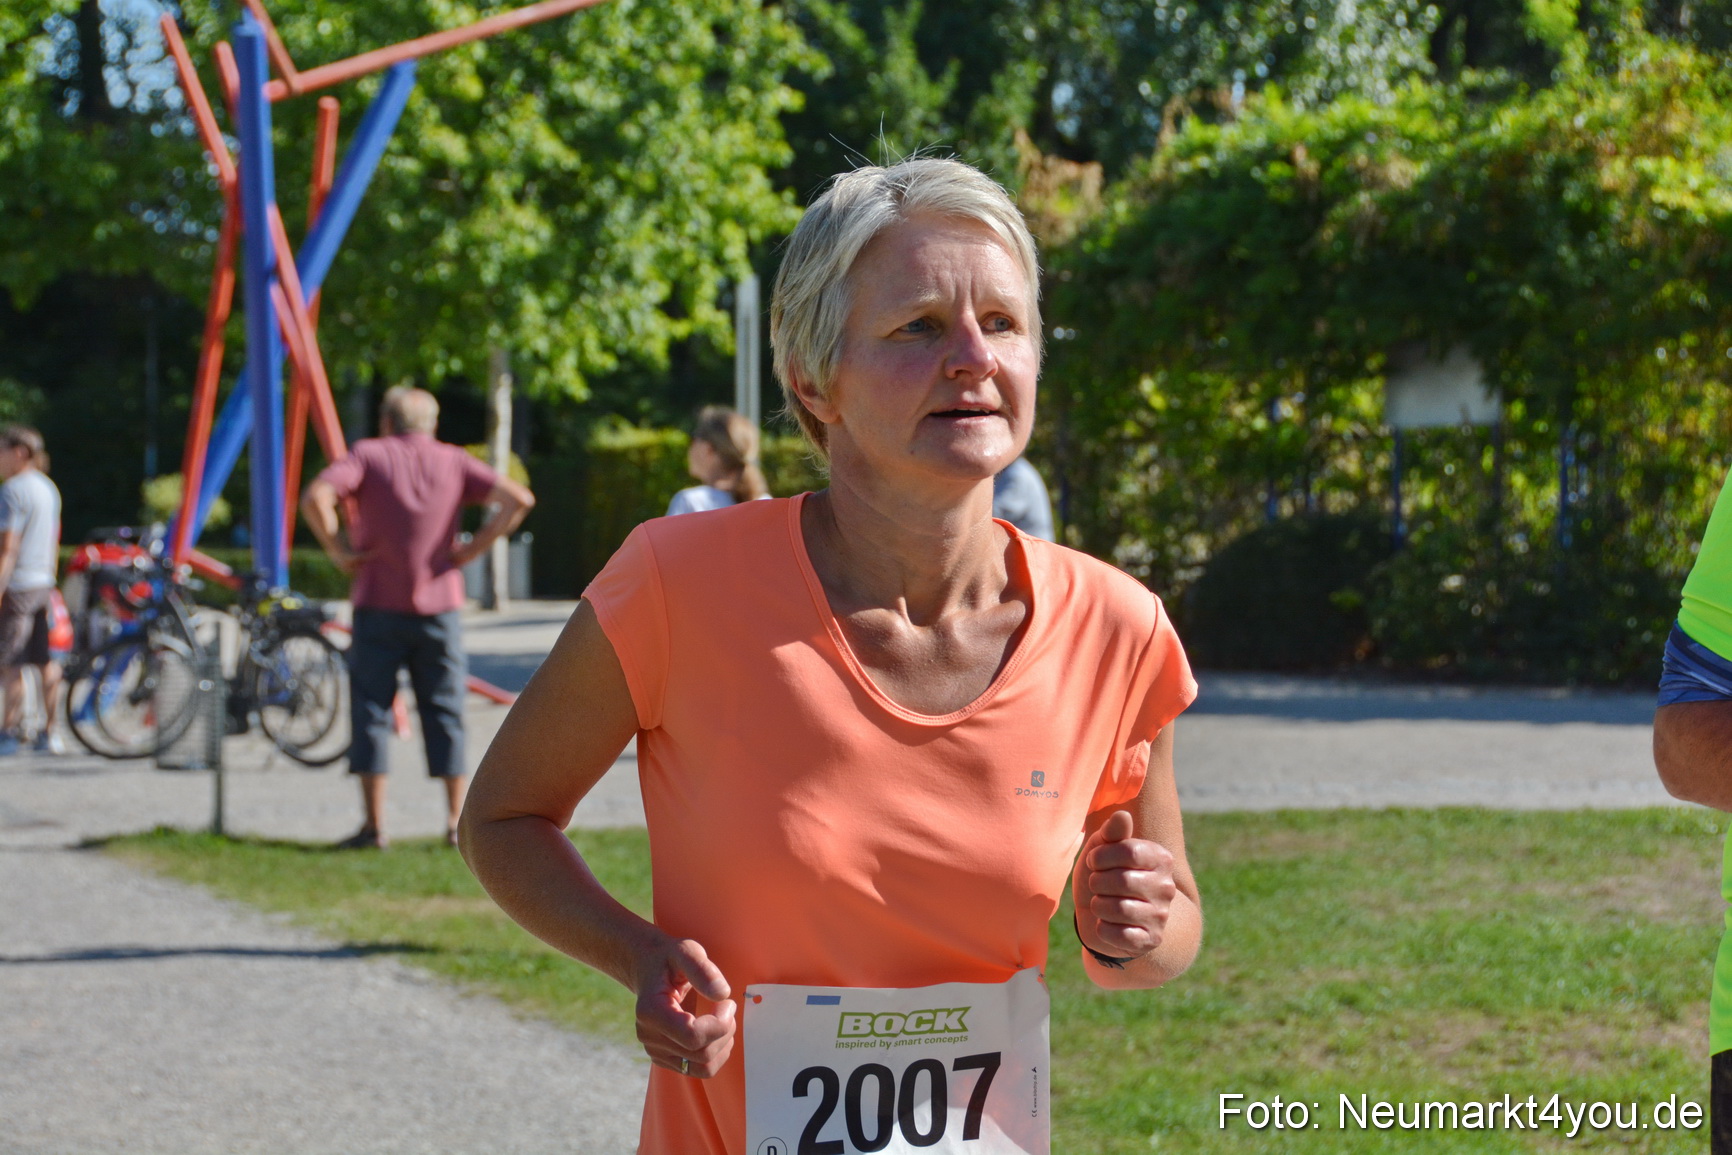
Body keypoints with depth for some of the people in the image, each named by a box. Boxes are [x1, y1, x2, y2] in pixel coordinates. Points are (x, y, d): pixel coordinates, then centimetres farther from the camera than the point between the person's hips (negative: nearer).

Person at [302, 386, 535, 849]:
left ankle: (374, 825, -1)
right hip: (440, 604, 2)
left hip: (378, 606, -2)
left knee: (371, 710, 3)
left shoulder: (369, 455, 1)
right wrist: (472, 550, -1)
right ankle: (457, 821, 2)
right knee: (444, 712, 8)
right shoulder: (453, 461, 7)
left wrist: (339, 552, -7)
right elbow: (518, 499, -4)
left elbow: (315, 498, -17)